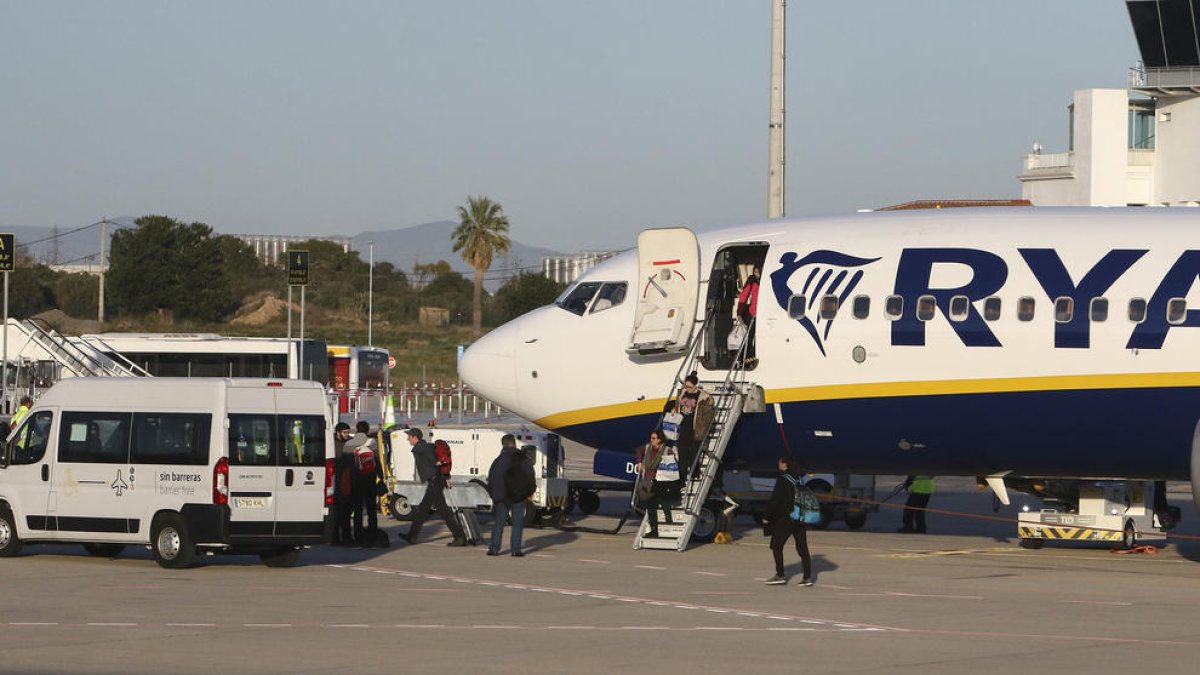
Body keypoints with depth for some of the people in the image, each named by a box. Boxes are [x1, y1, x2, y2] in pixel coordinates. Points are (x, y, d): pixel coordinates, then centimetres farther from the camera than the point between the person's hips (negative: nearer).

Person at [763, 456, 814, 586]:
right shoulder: (799, 480, 10)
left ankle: (780, 575, 2)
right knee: (802, 548, 8)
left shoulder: (783, 479, -10)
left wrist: (767, 516, -6)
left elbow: (775, 499, -14)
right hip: (801, 520, 7)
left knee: (776, 546, 5)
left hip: (786, 520, -7)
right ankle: (807, 577, 5)